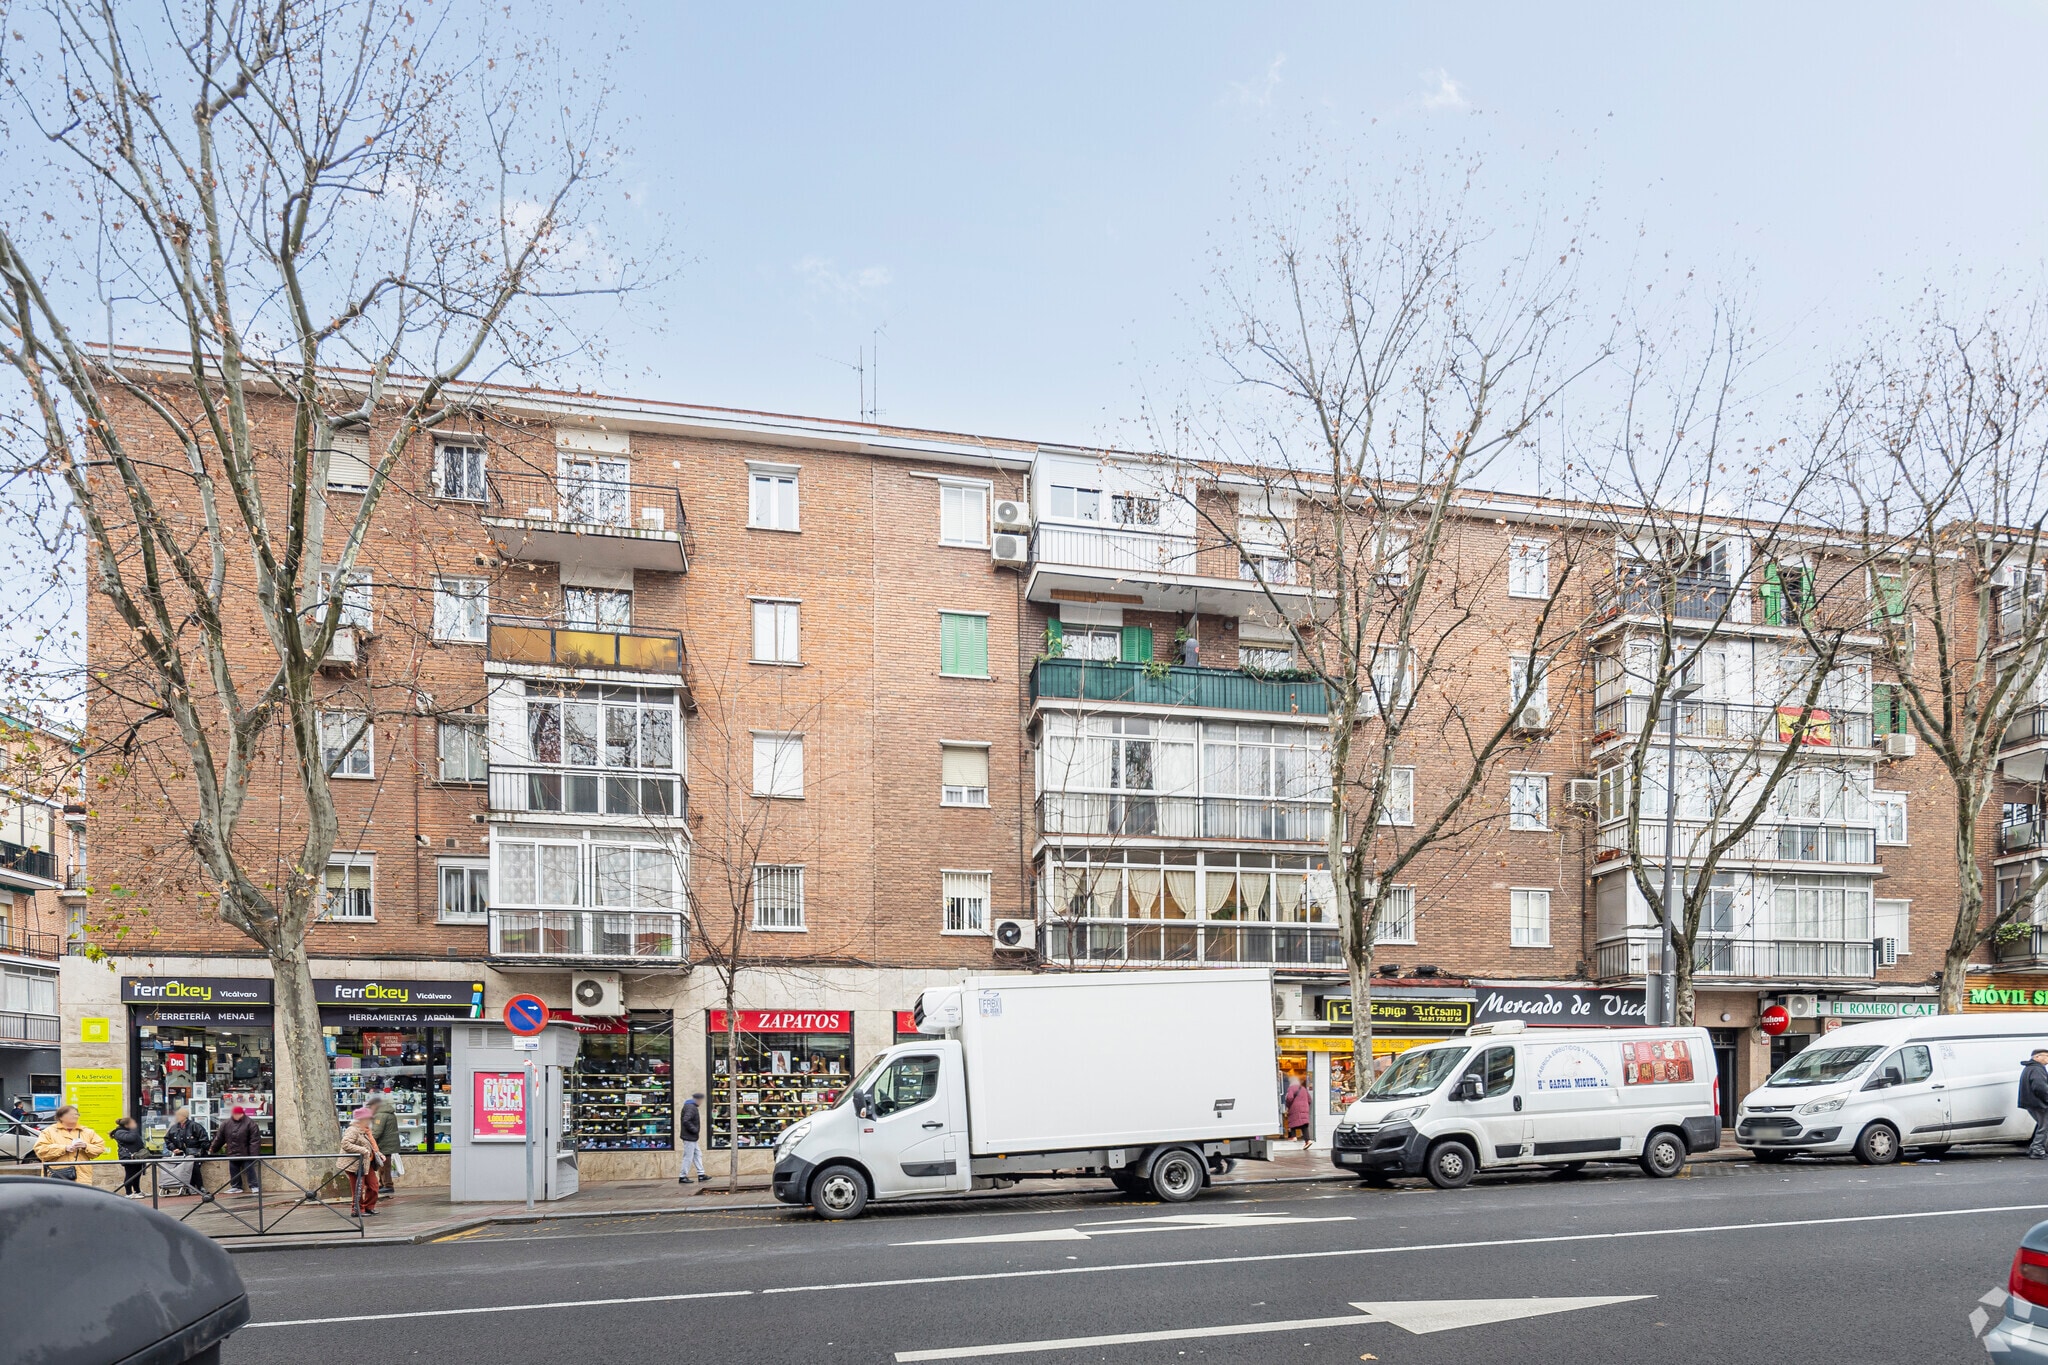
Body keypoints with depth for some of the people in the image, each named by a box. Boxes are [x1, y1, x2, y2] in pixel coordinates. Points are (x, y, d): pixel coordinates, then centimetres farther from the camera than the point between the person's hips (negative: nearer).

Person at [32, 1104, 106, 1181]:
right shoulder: (49, 1132, 7)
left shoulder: (88, 1132, 16)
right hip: (57, 1177, -3)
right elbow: (40, 1150, -6)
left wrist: (86, 1147, -7)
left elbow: (100, 1147, 13)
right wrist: (65, 1148, -13)